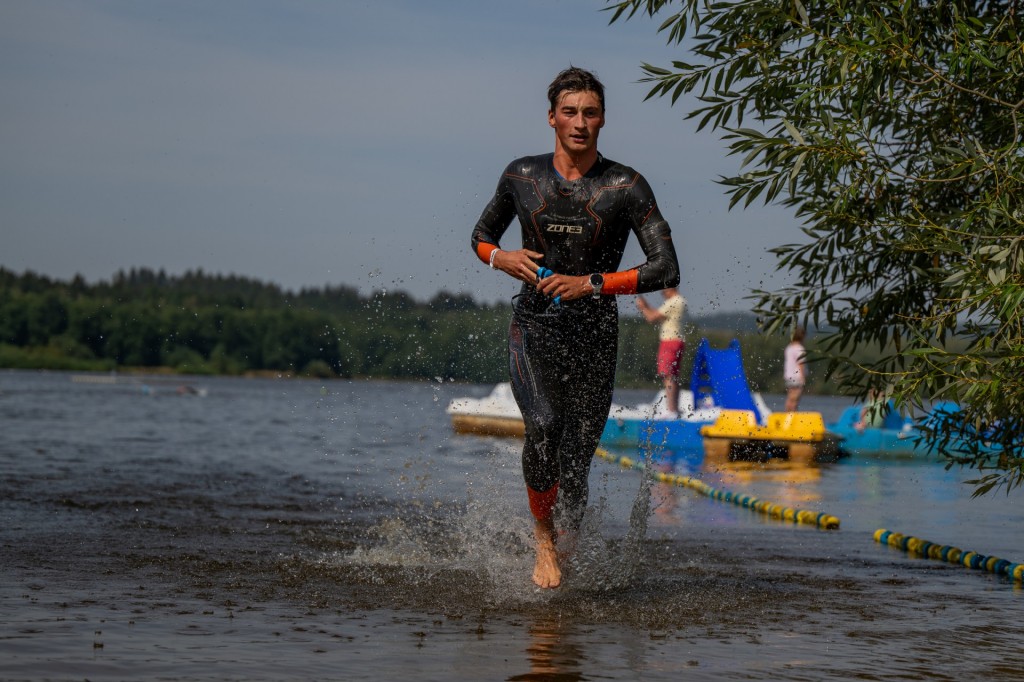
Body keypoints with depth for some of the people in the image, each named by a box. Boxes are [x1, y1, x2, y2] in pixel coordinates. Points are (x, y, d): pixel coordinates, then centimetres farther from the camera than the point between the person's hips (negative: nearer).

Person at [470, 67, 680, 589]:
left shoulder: (627, 187, -4)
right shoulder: (522, 176, 3)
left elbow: (666, 270, -10)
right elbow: (481, 235, 19)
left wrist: (591, 283, -18)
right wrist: (502, 258, -5)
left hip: (594, 337, 0)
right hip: (533, 328, 0)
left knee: (576, 461, 2)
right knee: (543, 425, -28)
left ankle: (562, 546, 27)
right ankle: (542, 534, -8)